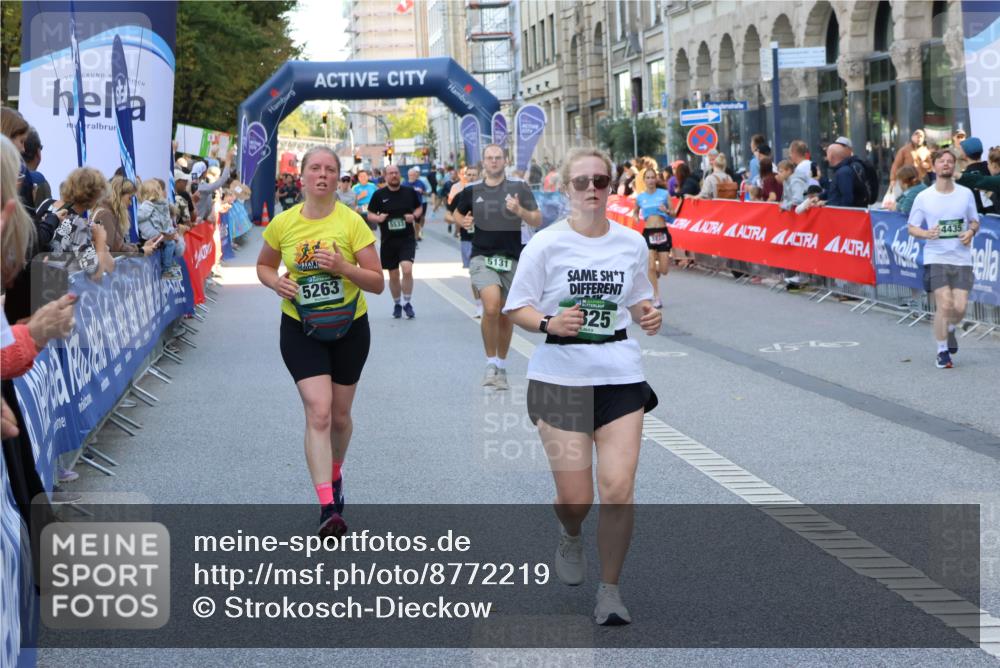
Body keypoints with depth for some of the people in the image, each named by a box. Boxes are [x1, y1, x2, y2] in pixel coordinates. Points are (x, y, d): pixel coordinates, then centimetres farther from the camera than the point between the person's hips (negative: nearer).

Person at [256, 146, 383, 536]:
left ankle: (334, 474, 44)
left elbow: (378, 283, -9)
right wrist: (276, 282, -9)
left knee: (339, 416, 13)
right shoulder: (283, 223, -4)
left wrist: (344, 268, -27)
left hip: (348, 327, 0)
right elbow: (263, 266, 13)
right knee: (318, 412, -15)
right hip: (300, 328, 0)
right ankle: (328, 508, -19)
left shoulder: (352, 222, -10)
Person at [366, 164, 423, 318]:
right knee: (393, 275, 9)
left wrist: (414, 216, -7)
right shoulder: (379, 194, -1)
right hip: (388, 241, 1)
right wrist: (377, 218, -16)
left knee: (407, 270, -19)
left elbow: (419, 208, 14)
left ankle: (407, 303, -2)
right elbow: (370, 214, 6)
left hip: (407, 239, -1)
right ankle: (397, 304, 29)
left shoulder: (410, 192, 2)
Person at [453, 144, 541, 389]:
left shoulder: (519, 187, -2)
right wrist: (463, 222, -1)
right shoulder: (472, 190, 3)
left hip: (511, 258, 1)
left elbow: (537, 221, -1)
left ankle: (501, 367, 29)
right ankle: (491, 363, -7)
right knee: (491, 307, -23)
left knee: (506, 315, 11)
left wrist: (519, 211, -20)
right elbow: (458, 213, 21)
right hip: (482, 257, -1)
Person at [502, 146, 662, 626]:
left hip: (620, 375, 2)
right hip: (561, 375, -2)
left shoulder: (632, 243, 6)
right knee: (575, 498, 0)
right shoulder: (546, 244, -4)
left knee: (619, 489, -9)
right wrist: (550, 324, -20)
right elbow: (516, 308, -1)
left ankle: (610, 590, 9)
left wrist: (649, 315, -3)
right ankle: (571, 537, 39)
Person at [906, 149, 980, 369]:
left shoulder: (966, 194, 5)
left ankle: (950, 329, 32)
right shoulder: (923, 197, 0)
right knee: (944, 305, -12)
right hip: (936, 258, -2)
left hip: (962, 258, 2)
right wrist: (926, 233, -16)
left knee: (960, 307, -4)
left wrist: (971, 232, -7)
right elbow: (911, 227, 5)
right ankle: (942, 351, 6)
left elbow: (975, 221, 15)